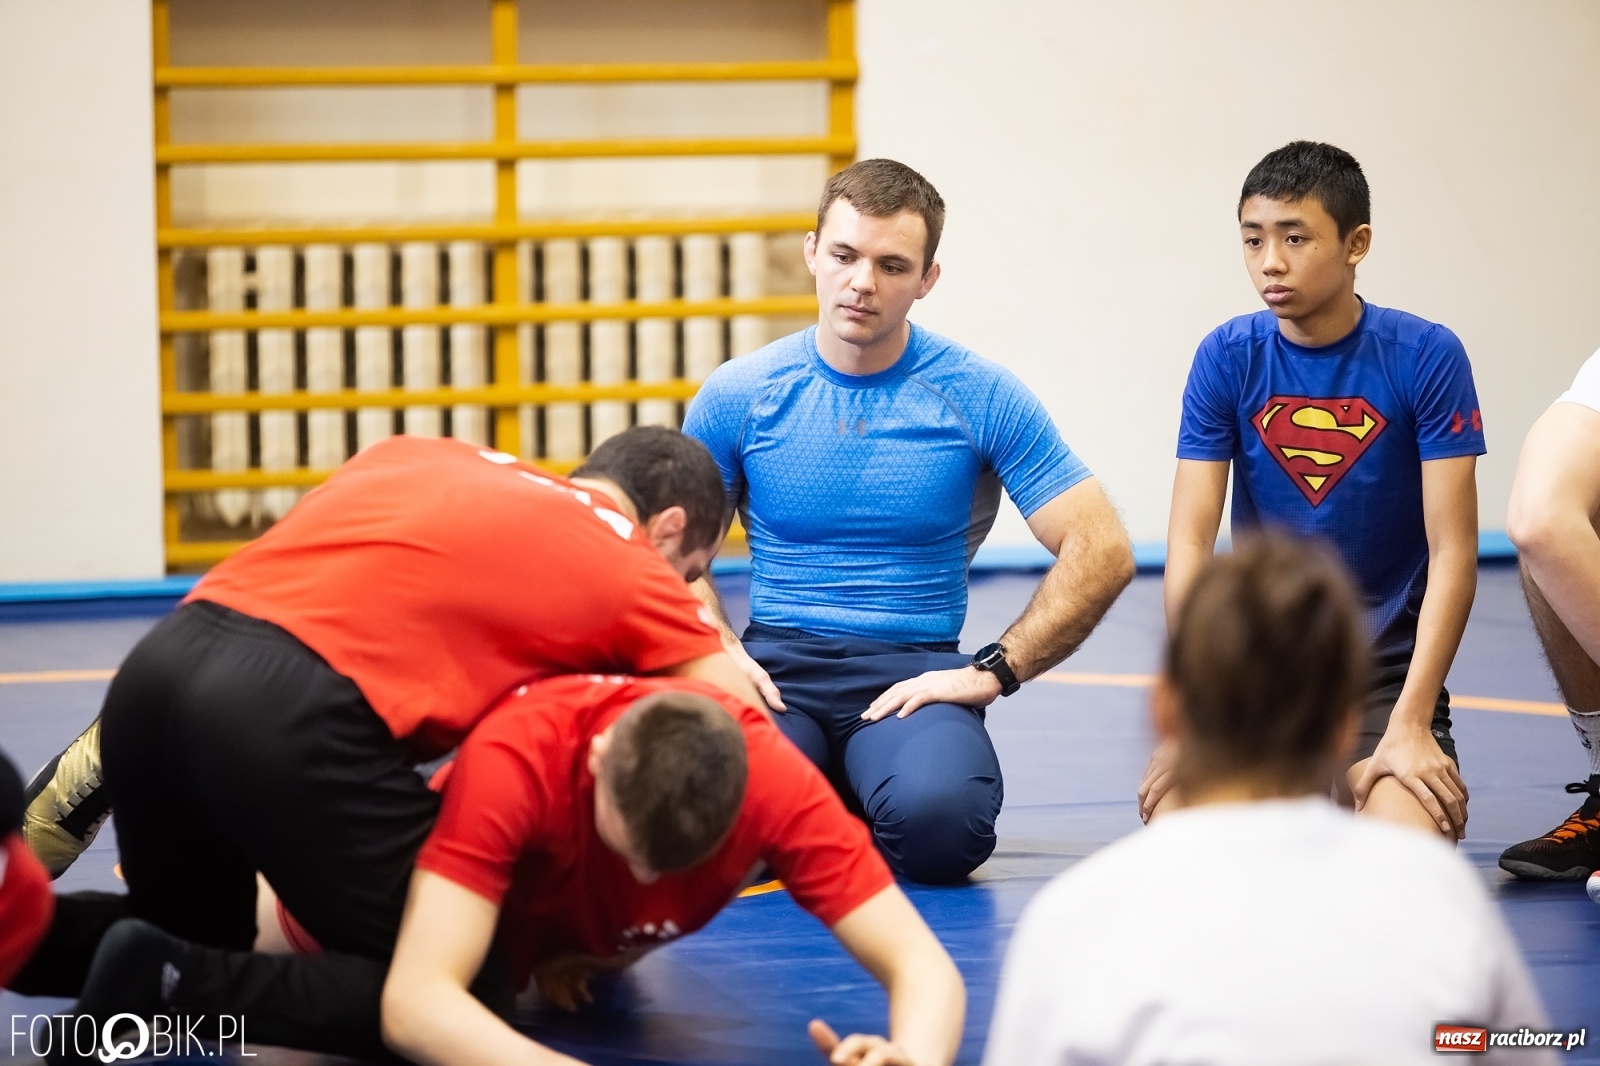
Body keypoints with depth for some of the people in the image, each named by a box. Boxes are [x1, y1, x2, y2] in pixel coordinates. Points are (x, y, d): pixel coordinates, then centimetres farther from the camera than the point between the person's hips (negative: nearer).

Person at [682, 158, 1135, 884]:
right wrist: (717, 649, -4)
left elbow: (1102, 552, -1)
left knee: (939, 822, -35)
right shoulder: (740, 394, 6)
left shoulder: (981, 399, 1)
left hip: (914, 670, -1)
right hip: (777, 663, 1)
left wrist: (994, 672, -8)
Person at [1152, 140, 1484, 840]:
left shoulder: (1425, 357, -8)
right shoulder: (1227, 359, -2)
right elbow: (1190, 543, -5)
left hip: (1387, 670, -2)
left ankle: (1358, 790, 9)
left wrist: (1410, 725, -18)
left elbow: (1453, 554, -10)